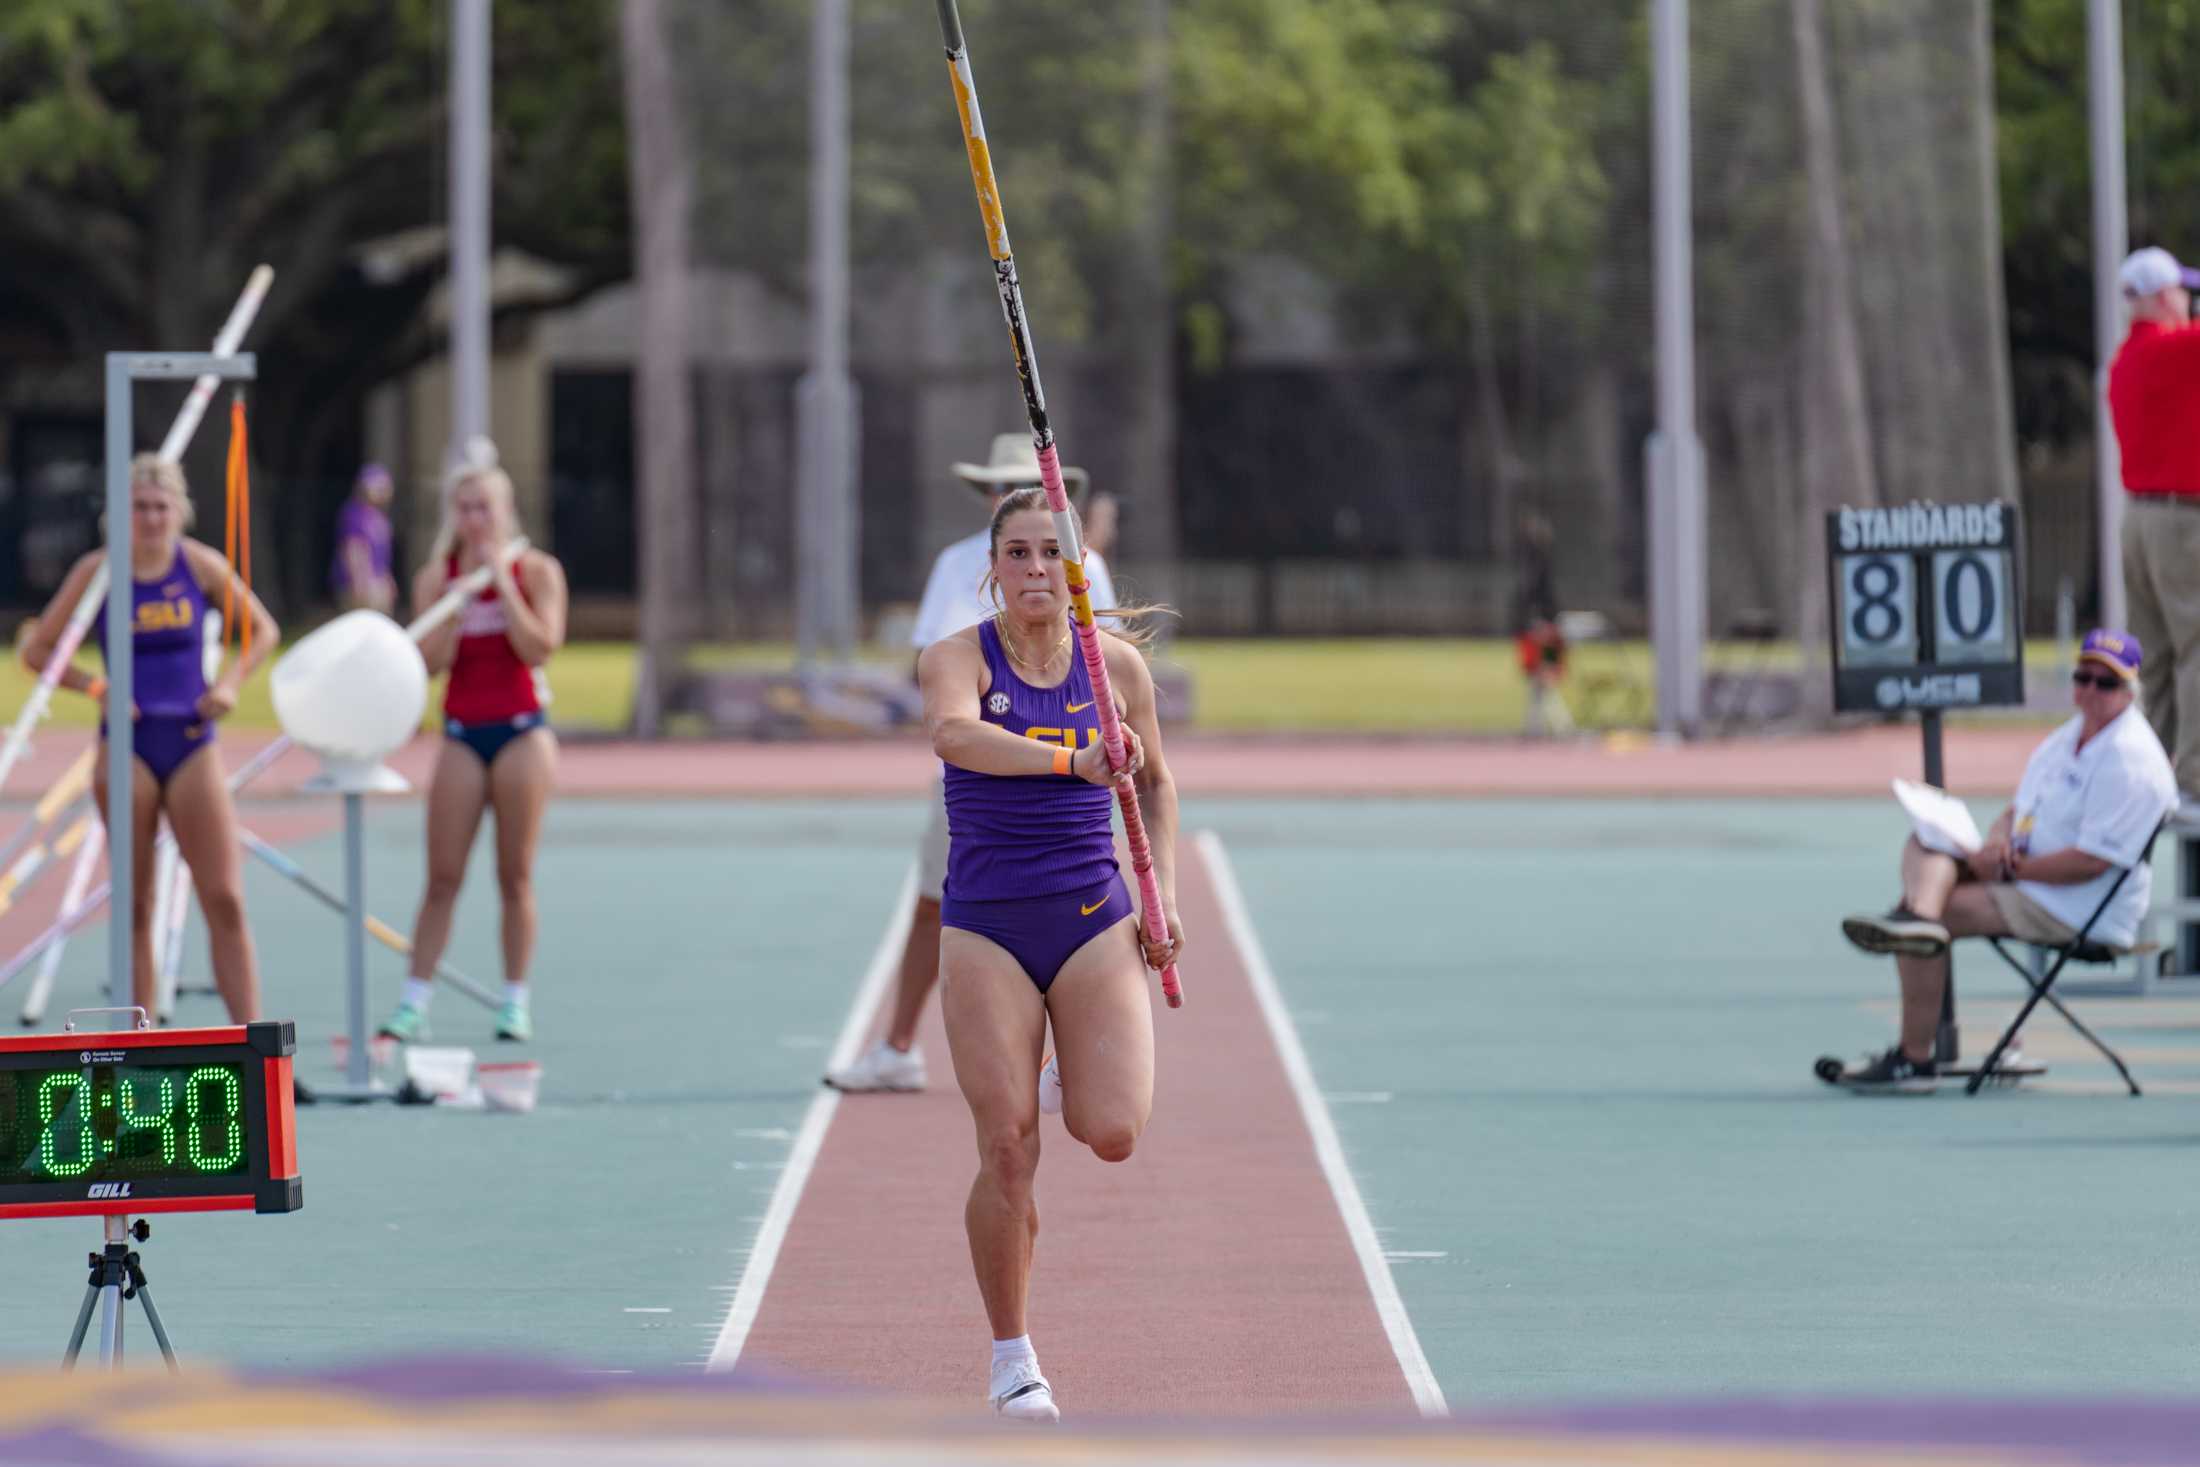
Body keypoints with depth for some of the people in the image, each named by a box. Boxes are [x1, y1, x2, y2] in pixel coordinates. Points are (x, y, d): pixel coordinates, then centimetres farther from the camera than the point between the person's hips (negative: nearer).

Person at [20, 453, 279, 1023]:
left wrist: (230, 681, -3)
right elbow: (36, 650, 3)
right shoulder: (98, 571, -3)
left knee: (225, 901, -5)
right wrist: (97, 688, -10)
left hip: (192, 743, 1)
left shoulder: (201, 565, 0)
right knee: (135, 906, 3)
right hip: (128, 746, -1)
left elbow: (263, 630, 14)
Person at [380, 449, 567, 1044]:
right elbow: (433, 660, -6)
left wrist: (502, 584, -14)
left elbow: (540, 646, -14)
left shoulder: (537, 571, -1)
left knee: (516, 875, 1)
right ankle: (414, 1001, -2)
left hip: (521, 732, -2)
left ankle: (516, 1001, 7)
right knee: (442, 877, -2)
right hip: (461, 736, 2)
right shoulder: (437, 578, 4)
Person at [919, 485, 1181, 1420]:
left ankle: (1073, 1072, 26)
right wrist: (1071, 758, -42)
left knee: (1112, 1135, -12)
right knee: (1008, 1153, -6)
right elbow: (955, 733, -29)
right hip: (986, 929, -2)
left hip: (1094, 921, 2)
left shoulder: (1117, 664, 3)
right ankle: (1011, 1358, 10)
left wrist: (1164, 895, 7)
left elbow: (1155, 782, 18)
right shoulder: (958, 658, -6)